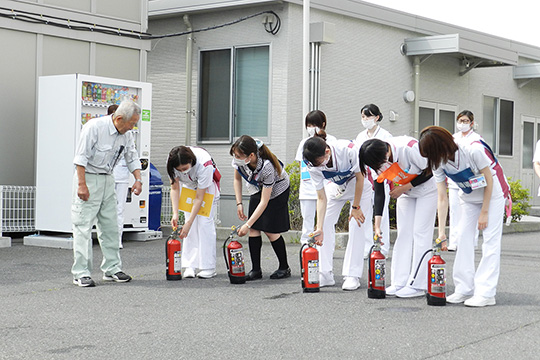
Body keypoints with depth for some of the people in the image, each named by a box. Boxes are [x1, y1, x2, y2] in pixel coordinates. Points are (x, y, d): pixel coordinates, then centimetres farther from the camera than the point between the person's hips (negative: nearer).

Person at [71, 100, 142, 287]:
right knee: (83, 226, -7)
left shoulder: (126, 134, 3)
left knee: (110, 226, 8)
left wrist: (138, 179, -2)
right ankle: (81, 273, -5)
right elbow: (81, 157, -18)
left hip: (107, 180, 7)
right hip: (88, 178, -7)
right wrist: (81, 185, -21)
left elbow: (132, 157, 14)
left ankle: (112, 269, 16)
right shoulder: (94, 127, -18)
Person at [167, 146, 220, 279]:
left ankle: (208, 267, -10)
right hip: (189, 186, 4)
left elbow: (199, 197, -33)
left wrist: (188, 223, -34)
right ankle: (190, 266, -6)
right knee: (190, 223, -7)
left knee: (205, 223, -13)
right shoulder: (173, 163, -29)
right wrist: (175, 214, -26)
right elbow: (175, 188, -16)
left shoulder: (204, 164, -40)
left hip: (208, 187, -4)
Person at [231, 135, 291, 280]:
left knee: (270, 230, -10)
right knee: (254, 229, -7)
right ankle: (256, 270, -2)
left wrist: (247, 225, -33)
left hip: (276, 191, -5)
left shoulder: (267, 167, -40)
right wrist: (239, 203, -9)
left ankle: (284, 268, 8)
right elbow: (237, 179, 0)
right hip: (257, 188, 6)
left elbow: (264, 202, -34)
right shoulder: (239, 160, -24)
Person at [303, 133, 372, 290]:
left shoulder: (348, 149, -38)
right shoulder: (313, 167, -26)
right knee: (326, 225, -6)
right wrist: (319, 228, -27)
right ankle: (325, 275, 1)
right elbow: (322, 198, -19)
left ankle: (352, 276, -7)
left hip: (360, 185, -3)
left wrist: (356, 207, -16)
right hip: (336, 187, 4)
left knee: (356, 227, -12)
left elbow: (360, 178, -22)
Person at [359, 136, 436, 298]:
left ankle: (417, 286, -7)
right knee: (403, 234, 2)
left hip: (427, 188, -6)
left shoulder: (409, 147, -35)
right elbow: (379, 192, -11)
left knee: (420, 233, -9)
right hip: (406, 192, 6)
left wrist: (404, 188, -23)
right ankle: (399, 283, 5)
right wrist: (377, 224, -16)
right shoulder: (378, 160, -17)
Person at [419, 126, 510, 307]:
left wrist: (484, 212, -16)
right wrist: (441, 230, -19)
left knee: (490, 238, -11)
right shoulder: (438, 163, -17)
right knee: (463, 236, -1)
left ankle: (485, 293, -13)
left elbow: (489, 180, -21)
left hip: (492, 194, -5)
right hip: (469, 197, 6)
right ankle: (465, 289, 5)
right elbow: (442, 198, -14)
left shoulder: (473, 151, -33)